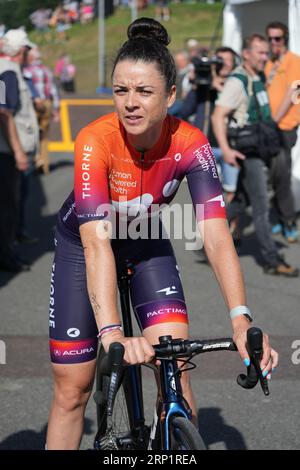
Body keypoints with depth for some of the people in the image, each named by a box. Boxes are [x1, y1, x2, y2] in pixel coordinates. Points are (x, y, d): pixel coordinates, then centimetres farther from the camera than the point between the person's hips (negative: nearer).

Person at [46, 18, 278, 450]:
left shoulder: (190, 144, -27)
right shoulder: (95, 141, -34)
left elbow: (217, 237, -33)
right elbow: (97, 244, -42)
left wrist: (241, 319, -46)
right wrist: (111, 333, -54)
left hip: (146, 243, 2)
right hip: (82, 243, -2)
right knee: (72, 388, -2)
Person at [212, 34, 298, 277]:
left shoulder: (258, 79, 11)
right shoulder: (237, 81, -17)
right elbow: (218, 116, -24)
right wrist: (225, 149, -33)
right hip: (246, 152, -9)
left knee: (241, 201, 15)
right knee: (261, 207, -6)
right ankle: (273, 260, -2)